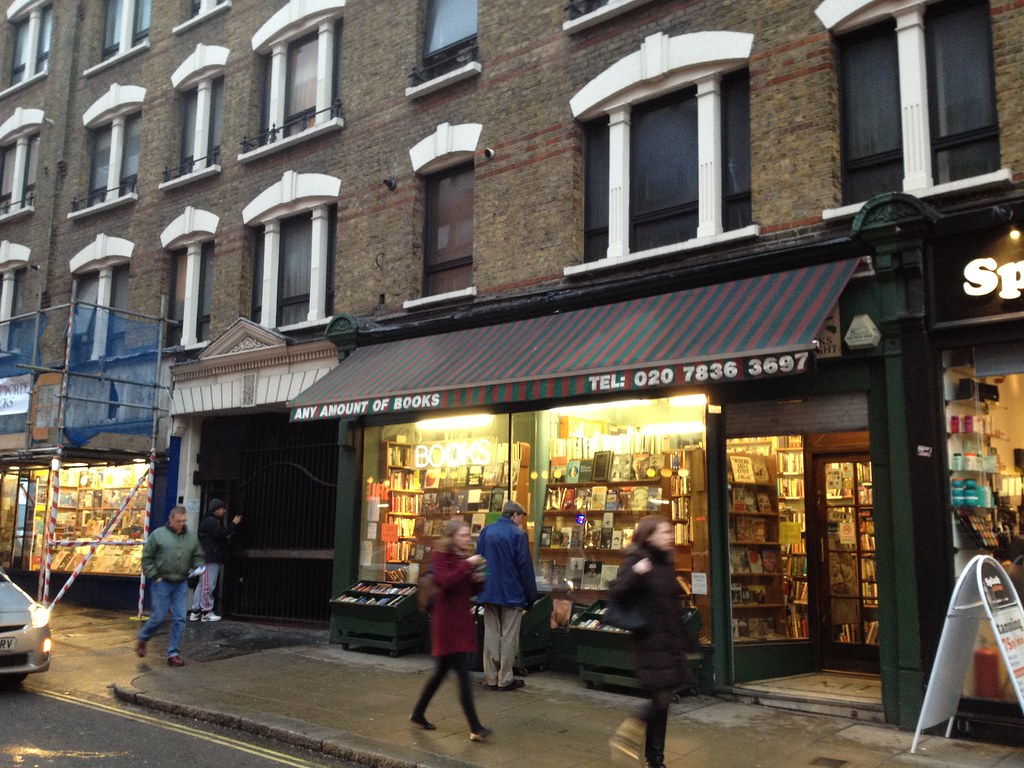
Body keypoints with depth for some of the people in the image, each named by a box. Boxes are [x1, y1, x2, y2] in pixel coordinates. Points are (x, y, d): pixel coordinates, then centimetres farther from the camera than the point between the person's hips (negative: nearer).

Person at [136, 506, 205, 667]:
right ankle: (142, 639, 28)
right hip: (161, 582, -4)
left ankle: (173, 653, 8)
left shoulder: (191, 537, 8)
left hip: (181, 584, 4)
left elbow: (197, 556, 17)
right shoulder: (158, 534, -3)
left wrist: (198, 567, -3)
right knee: (159, 617, -1)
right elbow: (147, 558, -1)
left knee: (180, 619, -1)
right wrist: (154, 576, -7)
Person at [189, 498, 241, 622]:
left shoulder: (215, 521, 24)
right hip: (211, 558, -11)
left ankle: (195, 611, 14)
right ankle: (207, 612, -5)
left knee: (203, 584, 11)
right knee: (208, 585, -7)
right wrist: (234, 524, -14)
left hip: (213, 558, 11)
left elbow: (221, 537, 24)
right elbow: (220, 534, -20)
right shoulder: (210, 521, -9)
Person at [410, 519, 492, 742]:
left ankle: (418, 713, 30)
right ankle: (475, 728, -7)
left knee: (442, 671, 16)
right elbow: (445, 582, -26)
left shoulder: (465, 557, 11)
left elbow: (473, 590, 18)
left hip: (464, 622, 8)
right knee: (464, 675, -9)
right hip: (447, 622, -8)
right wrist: (467, 565, -24)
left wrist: (479, 579, -3)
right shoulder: (441, 556, -9)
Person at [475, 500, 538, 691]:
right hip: (511, 593, -5)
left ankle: (491, 678, 15)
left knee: (491, 634, 10)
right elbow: (525, 566, -12)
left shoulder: (486, 531, 7)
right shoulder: (518, 534, -10)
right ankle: (505, 679, 7)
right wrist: (531, 595, -4)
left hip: (489, 591, 5)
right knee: (508, 636, 3)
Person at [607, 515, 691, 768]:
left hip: (670, 641, 8)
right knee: (661, 699, -9)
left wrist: (681, 640, 21)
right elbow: (615, 593, -20)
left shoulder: (665, 563, 12)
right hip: (651, 641, -8)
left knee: (663, 700, 10)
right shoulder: (636, 560, -12)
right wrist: (635, 574, -34)